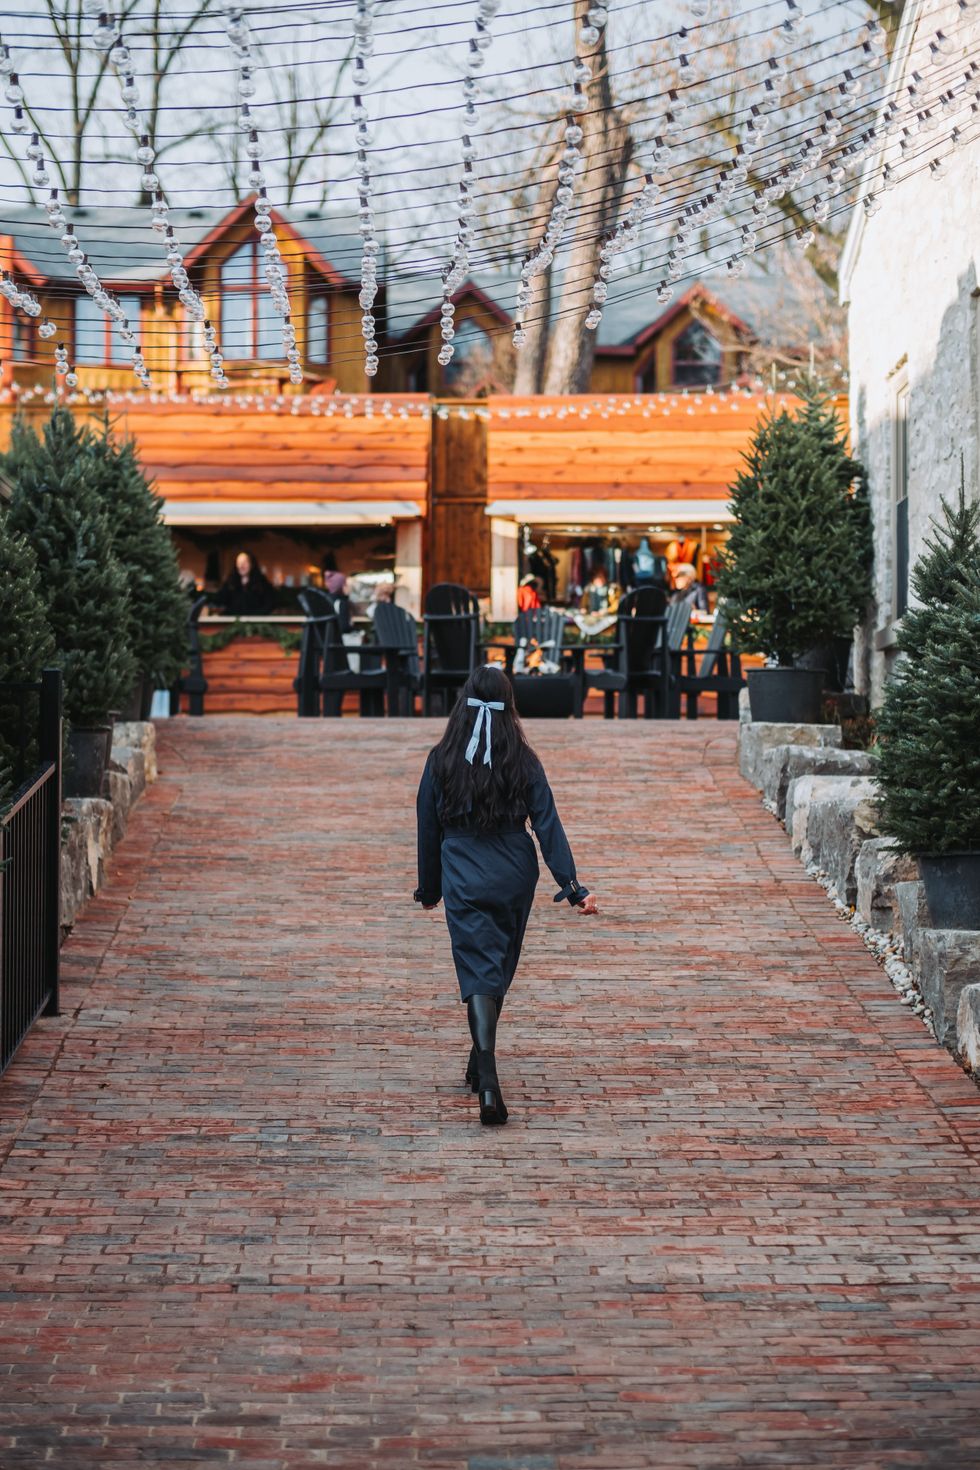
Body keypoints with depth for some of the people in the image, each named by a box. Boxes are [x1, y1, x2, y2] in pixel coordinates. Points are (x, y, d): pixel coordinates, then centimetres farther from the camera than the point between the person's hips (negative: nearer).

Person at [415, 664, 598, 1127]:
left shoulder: (442, 760, -5)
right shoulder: (523, 762, -4)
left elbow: (428, 829, 2)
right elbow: (548, 826, -8)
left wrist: (429, 889, 14)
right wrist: (572, 886, -8)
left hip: (463, 880, -2)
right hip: (513, 879, 2)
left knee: (479, 973, -5)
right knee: (499, 970, 19)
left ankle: (488, 1082, -21)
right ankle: (480, 1067, 33)